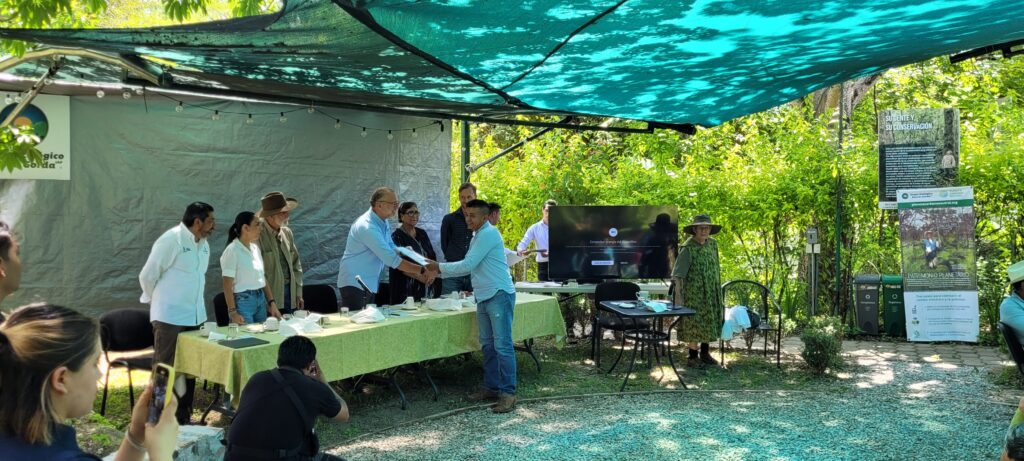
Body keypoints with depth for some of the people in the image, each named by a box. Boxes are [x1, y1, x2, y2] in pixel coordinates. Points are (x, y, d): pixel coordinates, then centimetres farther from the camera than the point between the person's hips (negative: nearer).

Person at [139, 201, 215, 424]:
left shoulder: (203, 244, 10)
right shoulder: (172, 240, -14)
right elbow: (148, 275, -9)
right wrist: (157, 301, 4)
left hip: (194, 317, 8)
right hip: (169, 318, -8)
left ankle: (184, 417, 24)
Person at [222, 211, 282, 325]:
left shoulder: (255, 248, 10)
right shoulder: (232, 250, -11)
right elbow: (227, 284, -12)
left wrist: (272, 303, 8)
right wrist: (232, 311, -17)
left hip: (261, 299, 7)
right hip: (243, 300, -7)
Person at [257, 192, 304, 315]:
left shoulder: (287, 232, 11)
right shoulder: (258, 234, -11)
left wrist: (298, 293, 12)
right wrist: (268, 299, -13)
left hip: (290, 292, 6)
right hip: (269, 296, -6)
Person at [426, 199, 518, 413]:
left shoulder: (488, 234, -13)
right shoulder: (477, 236, 18)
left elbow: (468, 265, -17)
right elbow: (469, 267, 20)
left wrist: (440, 267, -7)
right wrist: (440, 273, 13)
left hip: (498, 295, -10)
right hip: (484, 297, 10)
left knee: (502, 345, -8)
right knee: (487, 345, 14)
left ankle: (508, 393, -5)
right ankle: (491, 387, 22)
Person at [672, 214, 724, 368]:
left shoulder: (713, 244, 4)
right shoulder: (688, 248, -16)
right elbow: (677, 274, -18)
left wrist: (719, 290, 18)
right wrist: (678, 295, -25)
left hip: (711, 294, 7)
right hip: (694, 294, -7)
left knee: (709, 322, 14)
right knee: (694, 324, 1)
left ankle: (705, 354, 29)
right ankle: (692, 357, 13)